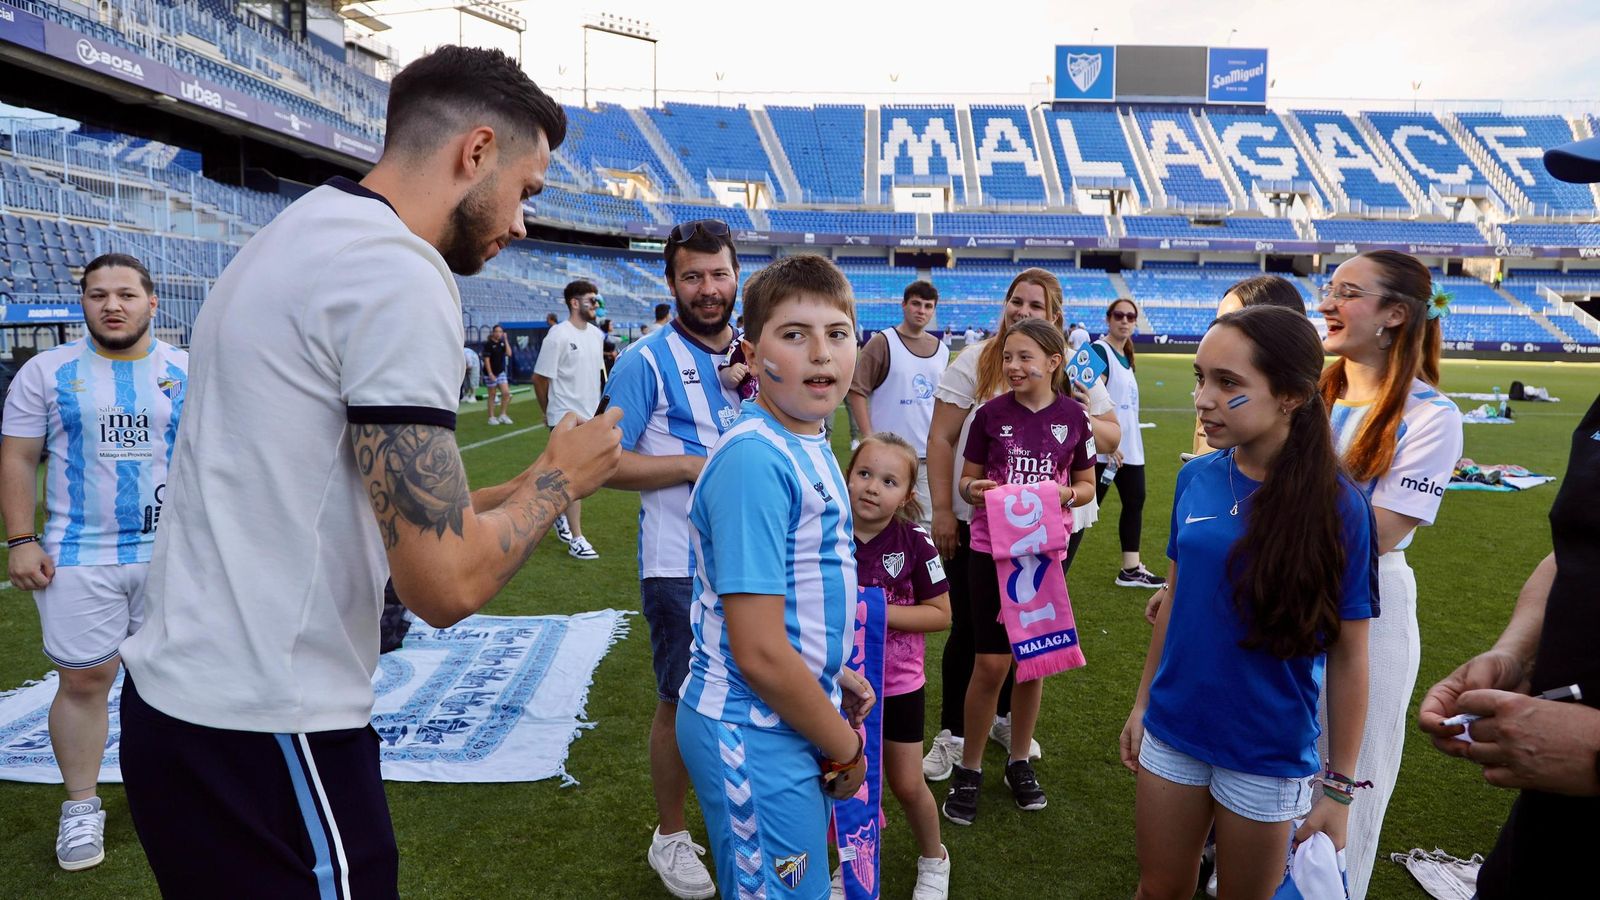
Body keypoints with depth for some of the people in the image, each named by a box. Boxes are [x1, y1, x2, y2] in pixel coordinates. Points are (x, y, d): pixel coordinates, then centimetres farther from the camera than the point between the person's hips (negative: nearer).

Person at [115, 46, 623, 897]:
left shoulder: (294, 237, 10)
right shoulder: (398, 274, -19)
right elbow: (445, 583, -23)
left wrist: (515, 491, 14)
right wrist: (559, 478, -5)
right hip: (264, 735, -9)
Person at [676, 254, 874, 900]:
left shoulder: (808, 444, 4)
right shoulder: (755, 460, -25)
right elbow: (759, 653, -25)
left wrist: (835, 678, 9)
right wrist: (844, 747, -12)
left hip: (792, 718, 9)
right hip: (758, 737, -9)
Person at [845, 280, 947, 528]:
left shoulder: (941, 349, 12)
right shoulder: (883, 343, -4)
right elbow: (856, 390, -7)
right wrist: (869, 438, -13)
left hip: (929, 453, 5)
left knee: (927, 522, 8)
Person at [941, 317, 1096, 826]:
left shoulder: (1073, 416, -1)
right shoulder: (991, 413, -3)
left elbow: (1087, 485, 8)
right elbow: (967, 480, 4)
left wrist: (1066, 494, -14)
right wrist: (974, 490, -19)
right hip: (993, 550, -1)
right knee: (991, 664, -2)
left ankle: (1019, 762, 30)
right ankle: (969, 769, 16)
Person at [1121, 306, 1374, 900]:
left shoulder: (1336, 506, -17)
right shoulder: (1196, 478, -5)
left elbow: (1348, 656, -10)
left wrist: (1338, 786, -6)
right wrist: (1142, 702, 11)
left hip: (1270, 755, -3)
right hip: (1171, 733, 4)